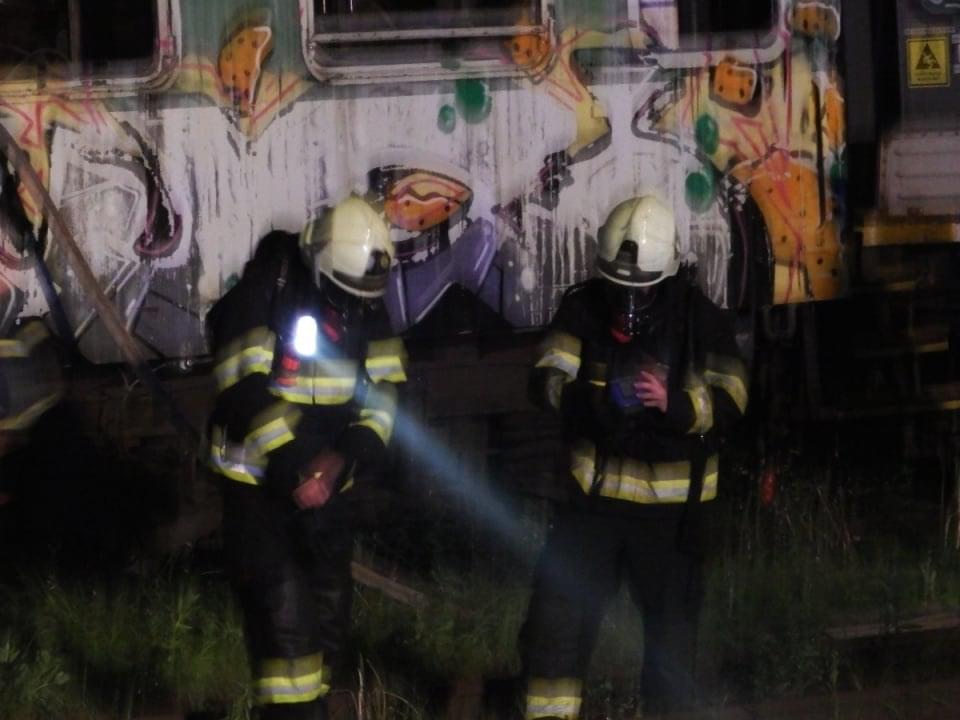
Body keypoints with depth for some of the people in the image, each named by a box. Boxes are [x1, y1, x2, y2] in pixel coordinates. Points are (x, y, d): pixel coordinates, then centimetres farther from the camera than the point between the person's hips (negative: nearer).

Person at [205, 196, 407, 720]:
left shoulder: (365, 308, 1)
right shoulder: (259, 302, -18)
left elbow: (381, 395, 0)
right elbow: (246, 397, -22)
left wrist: (342, 459, -18)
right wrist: (295, 471, -28)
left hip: (325, 485, 6)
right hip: (259, 485, -6)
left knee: (327, 612, 10)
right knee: (282, 617, -15)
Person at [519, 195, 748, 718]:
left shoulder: (699, 317, -8)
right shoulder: (584, 307, -2)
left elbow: (728, 400, -11)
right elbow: (547, 376, -9)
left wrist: (673, 404, -30)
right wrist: (582, 395, -32)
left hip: (670, 498, -1)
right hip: (595, 485, 2)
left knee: (671, 618, 8)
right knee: (558, 611, -4)